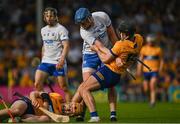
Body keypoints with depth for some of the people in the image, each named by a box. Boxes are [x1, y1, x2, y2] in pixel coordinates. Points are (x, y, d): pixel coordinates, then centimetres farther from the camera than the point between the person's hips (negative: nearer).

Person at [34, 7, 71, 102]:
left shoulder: (61, 29, -5)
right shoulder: (43, 30, 16)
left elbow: (66, 46, -14)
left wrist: (62, 59, -27)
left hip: (58, 63, -6)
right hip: (45, 62, 6)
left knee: (64, 87, -5)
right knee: (37, 84, -7)